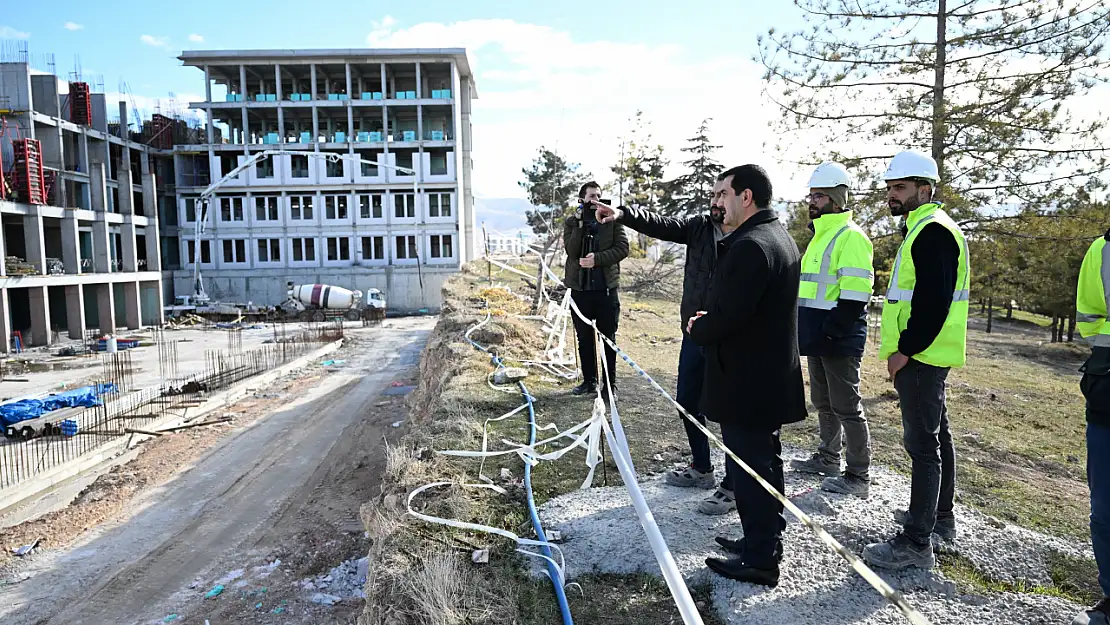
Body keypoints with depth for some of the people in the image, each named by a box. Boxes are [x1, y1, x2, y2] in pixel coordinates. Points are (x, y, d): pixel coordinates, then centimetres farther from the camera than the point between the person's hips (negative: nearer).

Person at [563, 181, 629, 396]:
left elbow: (622, 248, -7)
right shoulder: (571, 222, 4)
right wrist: (580, 224, -16)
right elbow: (571, 250, -9)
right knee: (584, 338, 11)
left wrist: (597, 259, -17)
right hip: (580, 288, 1)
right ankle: (589, 381, 23)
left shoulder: (612, 220, 3)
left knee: (609, 337, 7)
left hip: (606, 287, -1)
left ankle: (611, 382, 16)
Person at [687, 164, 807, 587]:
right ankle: (766, 539, 37)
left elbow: (726, 318, -26)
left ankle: (759, 560, 16)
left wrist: (697, 329, -6)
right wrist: (709, 320, 7)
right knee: (765, 461, 21)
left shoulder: (750, 246, -22)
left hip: (745, 382, -10)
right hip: (773, 377, 10)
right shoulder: (780, 238, 12)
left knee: (749, 468, 2)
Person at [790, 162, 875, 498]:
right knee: (823, 402, 19)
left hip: (838, 341, -10)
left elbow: (854, 294, -21)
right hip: (818, 338, 10)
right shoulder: (820, 235, 17)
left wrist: (831, 331, -23)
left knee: (846, 407, -1)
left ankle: (858, 476, 9)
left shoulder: (850, 236, -14)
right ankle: (828, 458, 34)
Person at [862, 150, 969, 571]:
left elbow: (934, 301, -24)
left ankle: (918, 543, -1)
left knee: (922, 443, -7)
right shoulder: (922, 229, 18)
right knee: (935, 435, 19)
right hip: (924, 356, 11)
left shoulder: (931, 232, -16)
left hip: (920, 357, -11)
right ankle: (939, 517, 34)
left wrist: (905, 349, -20)